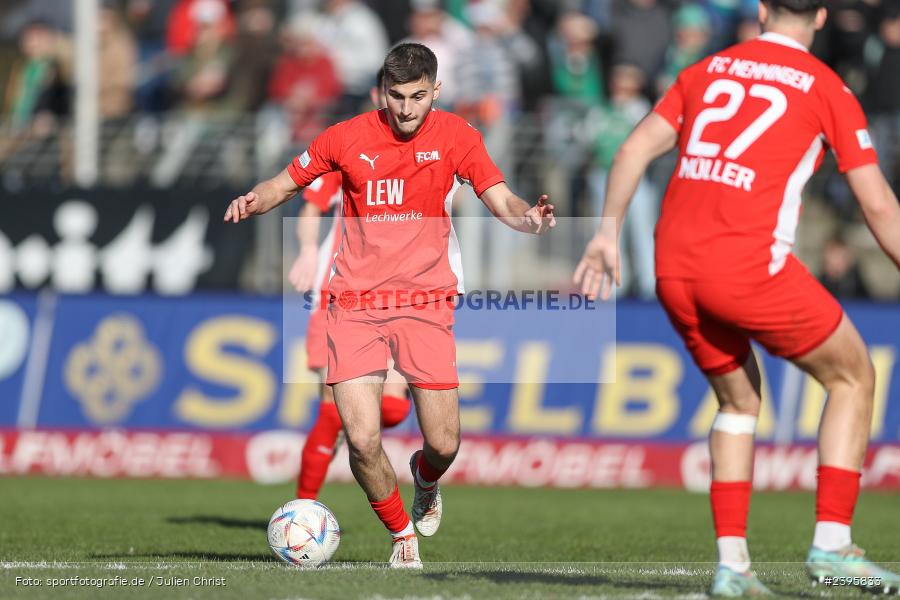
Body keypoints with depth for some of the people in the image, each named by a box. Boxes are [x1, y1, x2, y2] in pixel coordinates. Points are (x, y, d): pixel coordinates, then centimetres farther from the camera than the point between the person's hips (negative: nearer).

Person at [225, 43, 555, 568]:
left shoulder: (455, 135, 0)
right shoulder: (348, 138, 0)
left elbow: (501, 201, -4)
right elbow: (283, 185, 9)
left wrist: (530, 218, -27)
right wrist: (255, 201, -13)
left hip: (426, 303, 0)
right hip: (356, 304, 0)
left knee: (444, 445, -4)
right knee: (363, 440, -13)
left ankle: (426, 481, 35)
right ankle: (402, 534, 13)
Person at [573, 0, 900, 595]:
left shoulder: (708, 69, 17)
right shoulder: (826, 88, 5)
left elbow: (635, 149, 10)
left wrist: (607, 233, 12)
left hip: (674, 269, 5)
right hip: (750, 265, -5)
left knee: (738, 400, 24)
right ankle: (832, 544, 6)